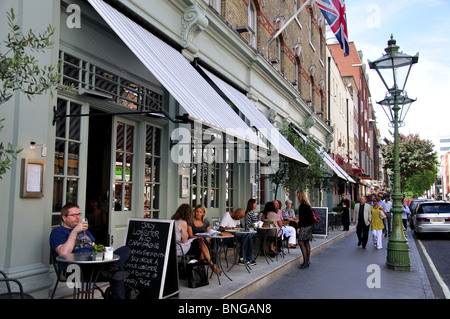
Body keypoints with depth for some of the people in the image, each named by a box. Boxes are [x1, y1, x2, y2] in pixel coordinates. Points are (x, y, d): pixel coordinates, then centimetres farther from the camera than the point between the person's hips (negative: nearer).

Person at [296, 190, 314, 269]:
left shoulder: (302, 205, -15)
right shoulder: (308, 205, 13)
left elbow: (302, 217, -19)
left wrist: (299, 227, -17)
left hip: (304, 226, -10)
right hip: (309, 225, 10)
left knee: (301, 242, -9)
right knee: (306, 242, 11)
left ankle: (305, 262, -10)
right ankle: (307, 261, 15)